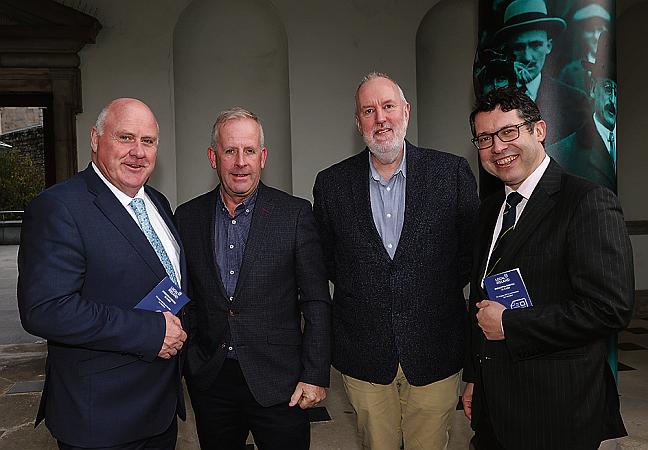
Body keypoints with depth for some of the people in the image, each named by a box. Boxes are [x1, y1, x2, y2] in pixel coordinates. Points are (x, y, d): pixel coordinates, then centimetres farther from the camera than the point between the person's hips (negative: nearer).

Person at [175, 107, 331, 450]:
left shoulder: (295, 213, -7)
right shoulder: (187, 217, 2)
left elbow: (316, 302, -6)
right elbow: (185, 296, 8)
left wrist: (315, 376, -8)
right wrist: (187, 362, 5)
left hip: (277, 383, -2)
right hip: (209, 380, 3)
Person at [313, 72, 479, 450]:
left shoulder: (453, 173, -4)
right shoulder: (331, 183, 0)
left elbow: (472, 248, 2)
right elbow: (325, 258, 9)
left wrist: (439, 291, -1)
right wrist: (363, 291, 2)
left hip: (434, 352, 0)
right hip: (363, 354, 1)